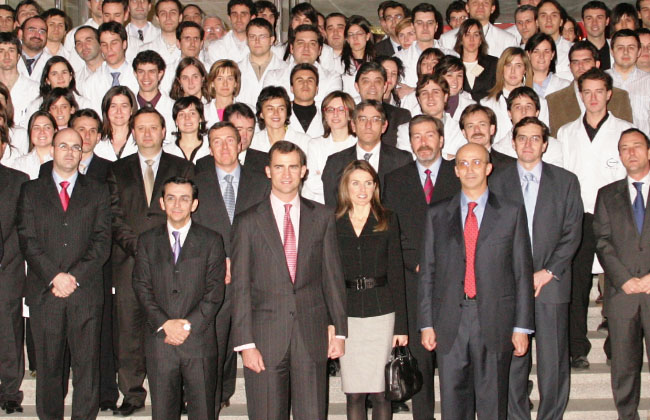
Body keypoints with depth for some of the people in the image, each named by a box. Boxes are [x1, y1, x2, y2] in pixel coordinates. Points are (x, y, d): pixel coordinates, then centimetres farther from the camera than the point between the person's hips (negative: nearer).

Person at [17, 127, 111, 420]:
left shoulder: (98, 192, 12)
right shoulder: (31, 191, 12)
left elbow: (102, 242, 3)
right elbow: (27, 240, 2)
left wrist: (75, 276, -10)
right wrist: (54, 276, -11)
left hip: (86, 291, 0)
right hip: (44, 292, 0)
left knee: (87, 364, -1)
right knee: (48, 365, 4)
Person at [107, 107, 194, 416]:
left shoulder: (182, 168, 13)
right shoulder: (118, 170, 15)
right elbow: (114, 216, 6)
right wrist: (137, 246, -8)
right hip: (129, 261, 1)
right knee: (129, 328, 0)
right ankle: (132, 394, 10)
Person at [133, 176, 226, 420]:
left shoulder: (211, 241, 6)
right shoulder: (147, 241, 11)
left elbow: (215, 292, -1)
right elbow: (142, 287, 3)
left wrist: (188, 326, -12)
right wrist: (165, 324, -11)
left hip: (199, 340, -1)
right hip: (159, 342, 1)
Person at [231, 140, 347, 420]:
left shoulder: (322, 218, 9)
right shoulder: (248, 222, 4)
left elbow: (333, 276, 9)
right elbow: (240, 288, 0)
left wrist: (339, 330, 4)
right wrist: (245, 343, -6)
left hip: (312, 336, 1)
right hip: (265, 336, -1)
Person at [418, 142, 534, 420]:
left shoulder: (512, 213, 6)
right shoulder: (437, 215, 10)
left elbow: (522, 272, 3)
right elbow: (427, 272, 9)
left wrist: (522, 326, -2)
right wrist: (426, 323, 3)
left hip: (495, 321, -1)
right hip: (450, 321, 1)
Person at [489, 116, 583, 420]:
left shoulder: (566, 181, 9)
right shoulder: (497, 182, 9)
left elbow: (572, 233, 4)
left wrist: (548, 272, -5)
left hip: (551, 283, 0)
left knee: (554, 360, 0)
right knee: (513, 361, 1)